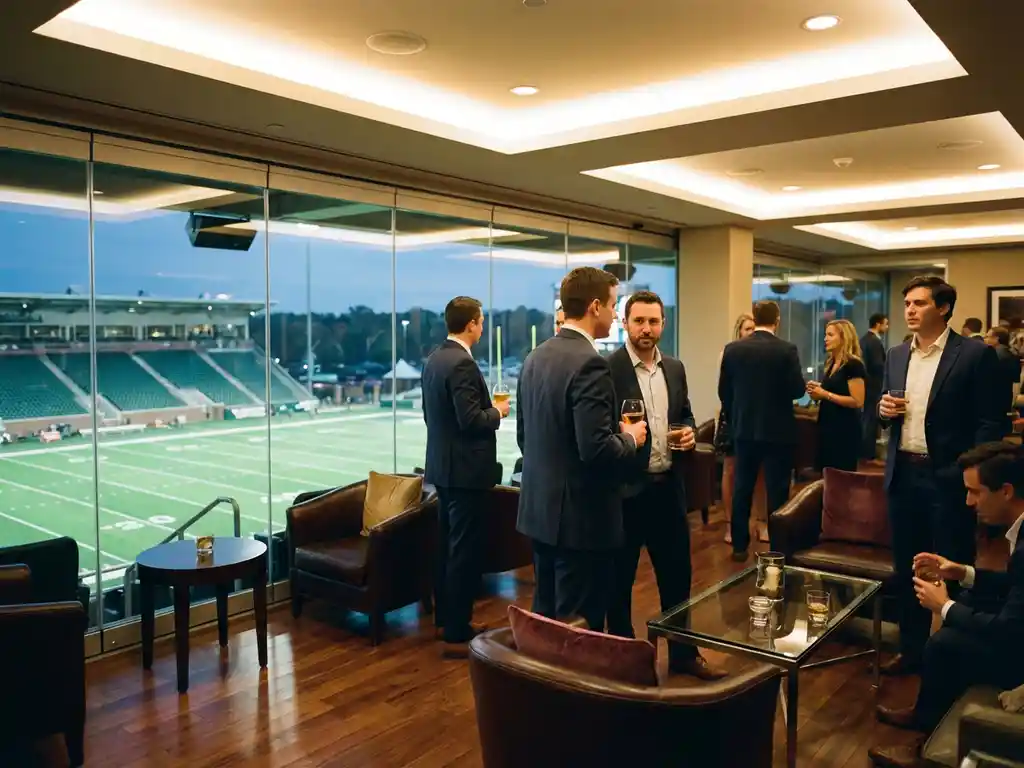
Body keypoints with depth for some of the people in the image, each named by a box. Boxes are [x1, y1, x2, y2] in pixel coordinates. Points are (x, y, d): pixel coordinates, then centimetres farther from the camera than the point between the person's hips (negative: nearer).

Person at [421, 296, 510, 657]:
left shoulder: (434, 358, 10)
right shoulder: (462, 363, -20)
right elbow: (471, 420, -24)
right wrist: (498, 412, -6)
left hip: (443, 465, 10)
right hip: (464, 468, -10)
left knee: (448, 546, 17)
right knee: (464, 551, -3)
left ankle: (447, 619, 28)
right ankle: (457, 634, 4)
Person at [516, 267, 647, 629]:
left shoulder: (536, 357, 8)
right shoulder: (589, 362, -20)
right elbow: (596, 449, -25)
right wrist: (630, 438, -7)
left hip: (540, 509, 9)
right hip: (580, 517, -9)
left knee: (545, 619, 20)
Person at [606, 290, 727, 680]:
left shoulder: (675, 368, 10)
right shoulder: (607, 368, -11)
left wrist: (689, 432, -1)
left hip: (668, 486, 6)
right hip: (624, 488, -6)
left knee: (677, 573, 16)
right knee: (619, 579, 9)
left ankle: (683, 652, 33)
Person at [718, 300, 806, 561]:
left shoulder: (732, 349, -2)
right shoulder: (786, 350, -11)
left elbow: (723, 391, 2)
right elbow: (798, 390, -10)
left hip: (744, 429, 3)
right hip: (778, 430, -3)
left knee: (742, 488, 11)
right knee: (777, 491, 5)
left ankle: (739, 545, 16)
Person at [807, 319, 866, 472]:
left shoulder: (853, 365, -13)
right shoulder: (830, 363, 12)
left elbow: (857, 402, -19)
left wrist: (826, 394, -18)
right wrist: (818, 391, 4)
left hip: (845, 429, -9)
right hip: (827, 426, 9)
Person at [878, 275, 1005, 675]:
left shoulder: (976, 354, -8)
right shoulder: (896, 355, 10)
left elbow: (991, 422, -9)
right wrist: (885, 410, -5)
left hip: (949, 477, -5)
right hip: (903, 474, 6)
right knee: (906, 568, 14)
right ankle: (912, 647, 29)